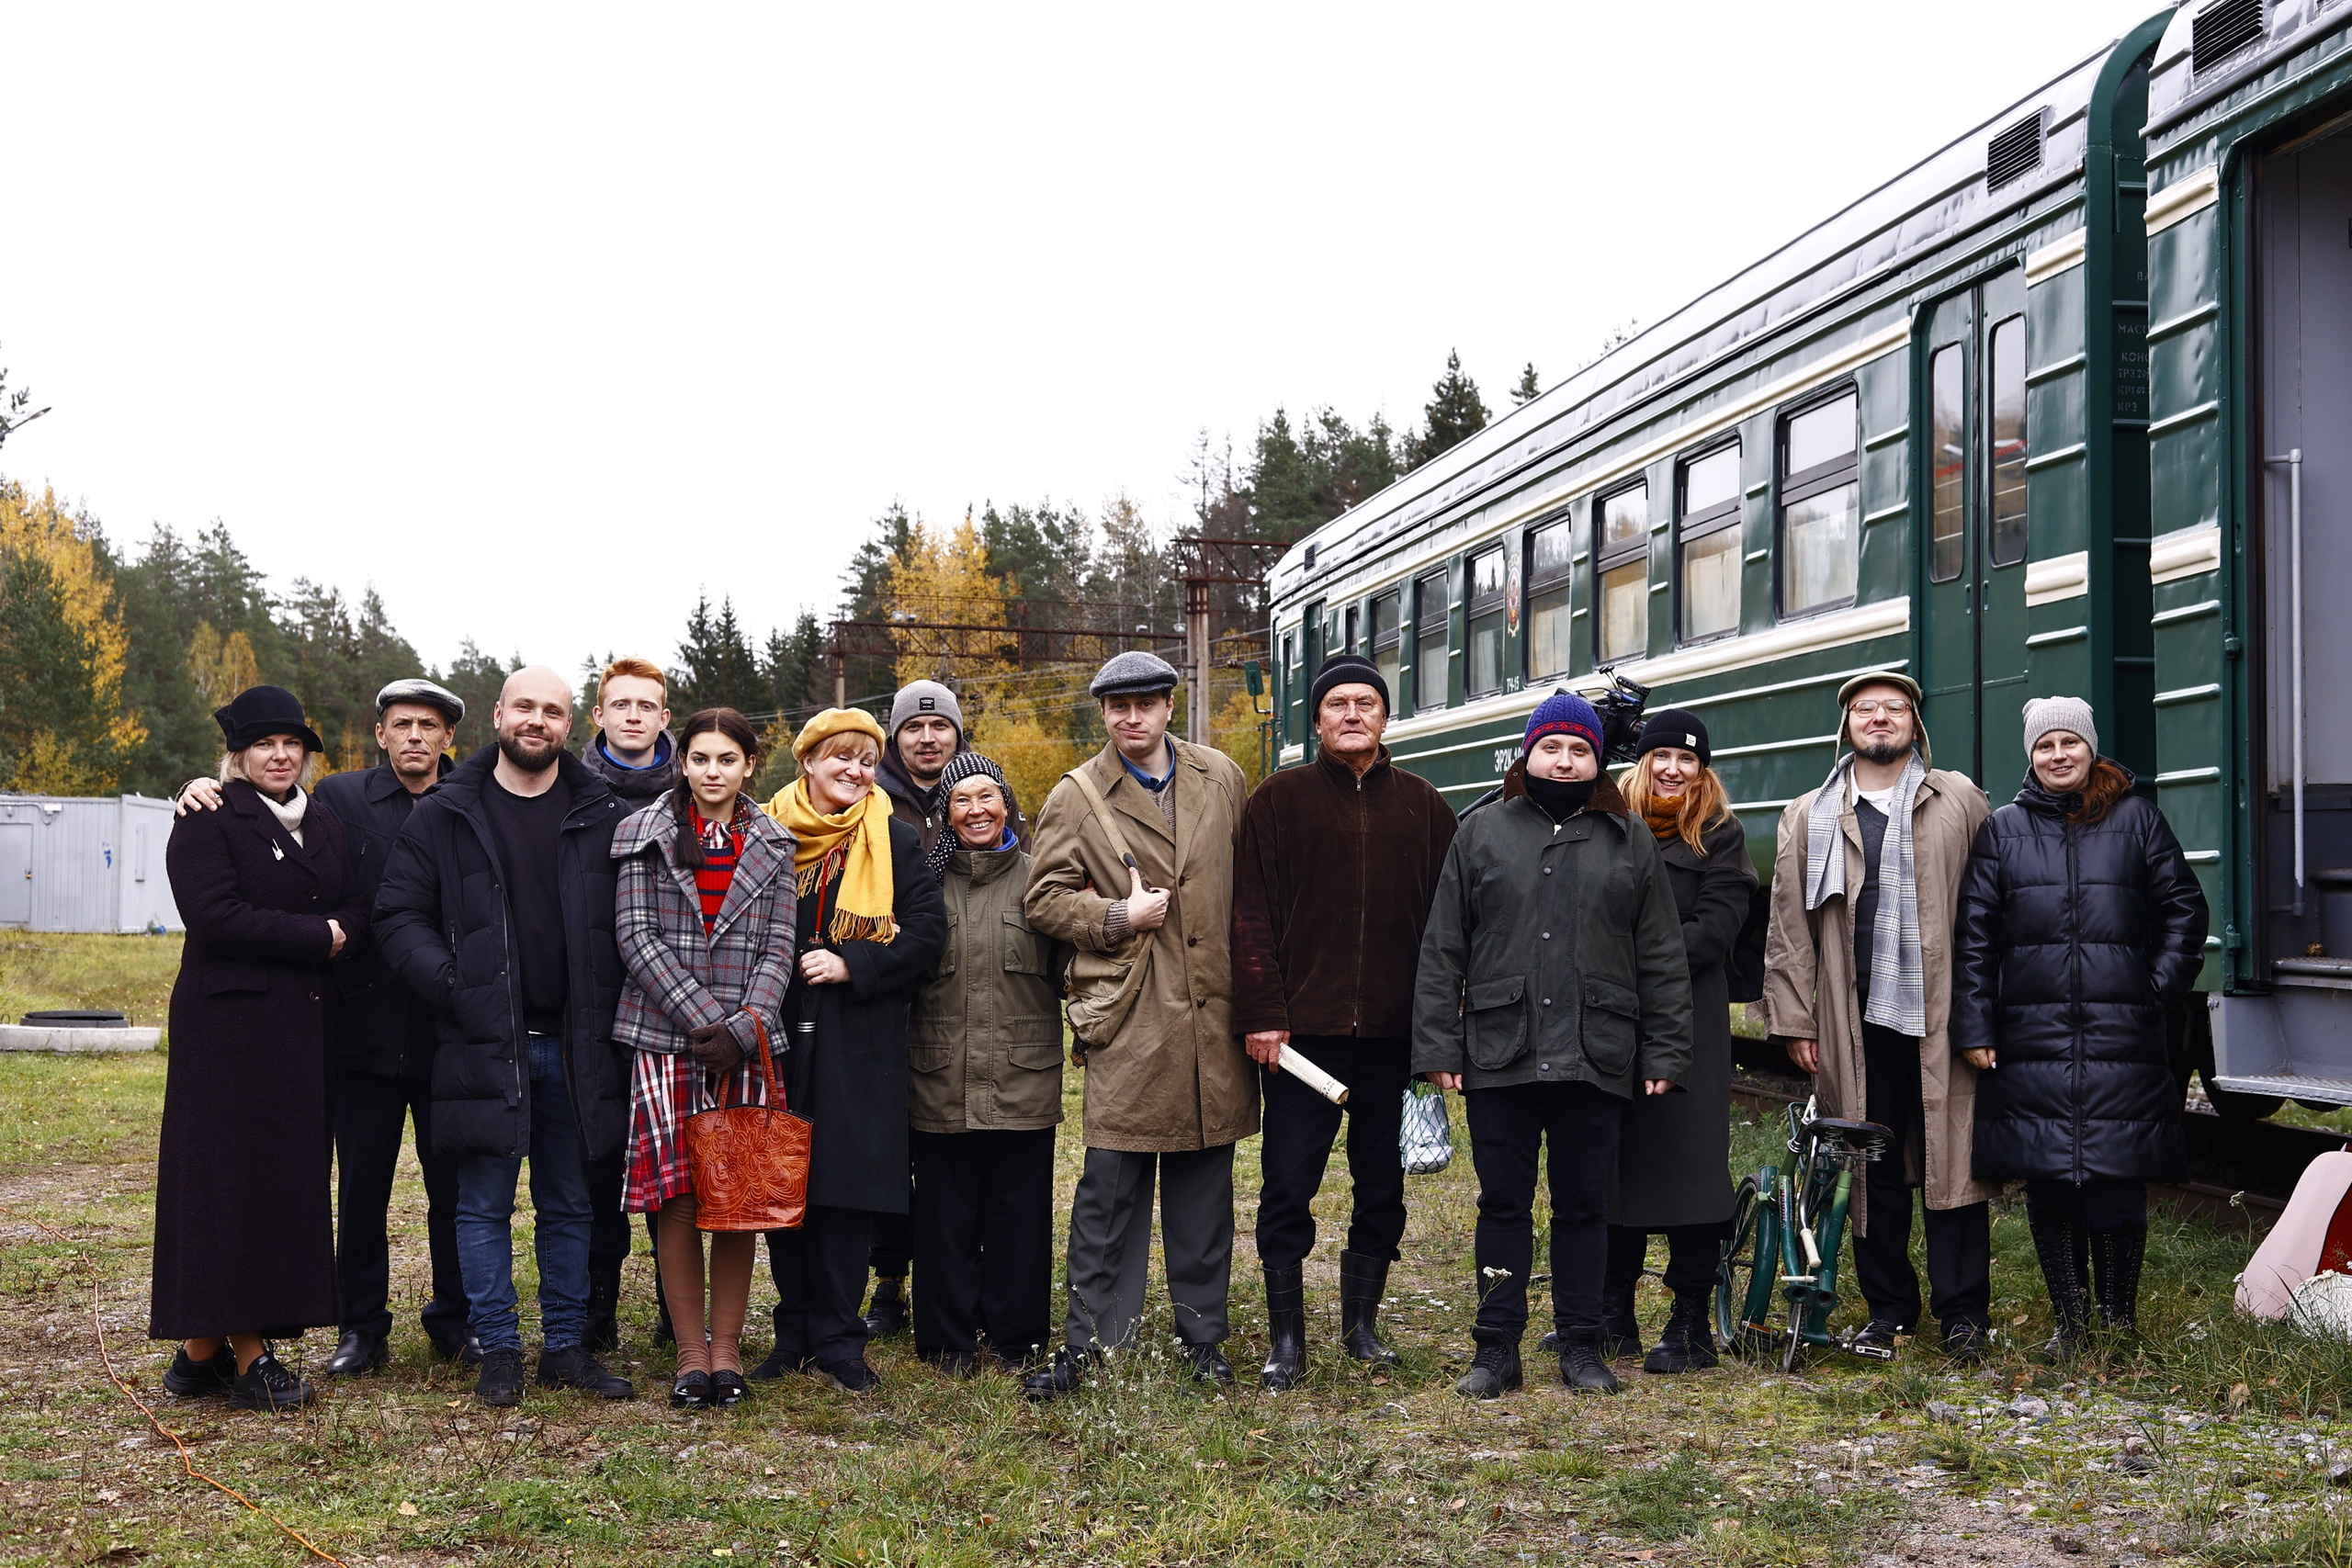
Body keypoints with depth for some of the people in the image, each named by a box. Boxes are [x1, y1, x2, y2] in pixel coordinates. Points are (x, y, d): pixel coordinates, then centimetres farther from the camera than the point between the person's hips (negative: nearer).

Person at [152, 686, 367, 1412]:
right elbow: (216, 915, -15)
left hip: (308, 1026, 6)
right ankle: (240, 1354, -4)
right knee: (229, 1180, -6)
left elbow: (357, 909, 10)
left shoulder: (324, 823, 17)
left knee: (293, 1181, 3)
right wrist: (316, 937, -11)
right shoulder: (206, 821, -2)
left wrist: (340, 933, -13)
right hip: (230, 1025, -6)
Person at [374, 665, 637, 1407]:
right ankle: (498, 1351, 12)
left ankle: (567, 1345, 19)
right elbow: (399, 915, 1)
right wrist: (452, 986, -13)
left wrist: (610, 1007, -3)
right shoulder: (445, 815, 2)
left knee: (569, 1205, 10)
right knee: (485, 1205, 3)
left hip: (575, 1044, 2)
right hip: (483, 1041, -2)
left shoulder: (603, 817, 6)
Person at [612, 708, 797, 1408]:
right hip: (666, 1038, -2)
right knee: (679, 1199, -4)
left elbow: (778, 948, 6)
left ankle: (727, 1345, 11)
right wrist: (704, 1019, -11)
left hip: (746, 1043, 2)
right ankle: (692, 1352, 5)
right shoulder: (644, 833, 5)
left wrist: (743, 1028, -10)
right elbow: (636, 936, -2)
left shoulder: (772, 845, 11)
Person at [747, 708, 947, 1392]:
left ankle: (837, 1340, 6)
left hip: (858, 1046, -2)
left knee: (844, 1188, -4)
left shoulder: (895, 843, 5)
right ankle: (795, 1332, 16)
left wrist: (851, 965, -11)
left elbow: (926, 933, -1)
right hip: (775, 1036, 2)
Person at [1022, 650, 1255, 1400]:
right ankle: (1087, 1338, 7)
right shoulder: (1075, 797, 0)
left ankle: (1202, 1333, 20)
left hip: (1213, 1013, 3)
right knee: (1111, 1184, -2)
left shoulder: (1221, 778, 9)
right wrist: (1119, 919, -14)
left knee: (1204, 1180, 10)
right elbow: (1043, 899, -1)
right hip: (1128, 1017, -3)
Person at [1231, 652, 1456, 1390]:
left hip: (1393, 1031, 2)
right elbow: (1252, 913, -2)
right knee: (1289, 1183, -1)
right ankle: (1286, 1338, 8)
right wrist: (1261, 1013, -9)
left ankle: (1362, 1323, 23)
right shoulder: (1280, 798, 3)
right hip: (1302, 1025, -2)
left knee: (1383, 1183, 10)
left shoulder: (1422, 805, 9)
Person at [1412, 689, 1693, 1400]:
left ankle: (1581, 1346, 17)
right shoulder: (1482, 833, 7)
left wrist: (1664, 1052, 2)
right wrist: (1438, 1047, -2)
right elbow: (1442, 951, 5)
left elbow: (1661, 959, 9)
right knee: (1503, 1203, 5)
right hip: (1499, 1056, 0)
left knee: (1584, 1205, 7)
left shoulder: (1631, 842, 9)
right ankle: (1496, 1347, 14)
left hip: (1596, 1060, 1)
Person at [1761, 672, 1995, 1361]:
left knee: (1952, 1159, -1)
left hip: (1941, 1016, -2)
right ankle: (1888, 1308, 18)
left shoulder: (1959, 801, 9)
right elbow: (1790, 925, 11)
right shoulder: (1810, 818, 13)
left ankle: (1963, 1310, 8)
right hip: (1857, 1021, 2)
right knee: (1874, 1170, 6)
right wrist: (1795, 1019, 4)